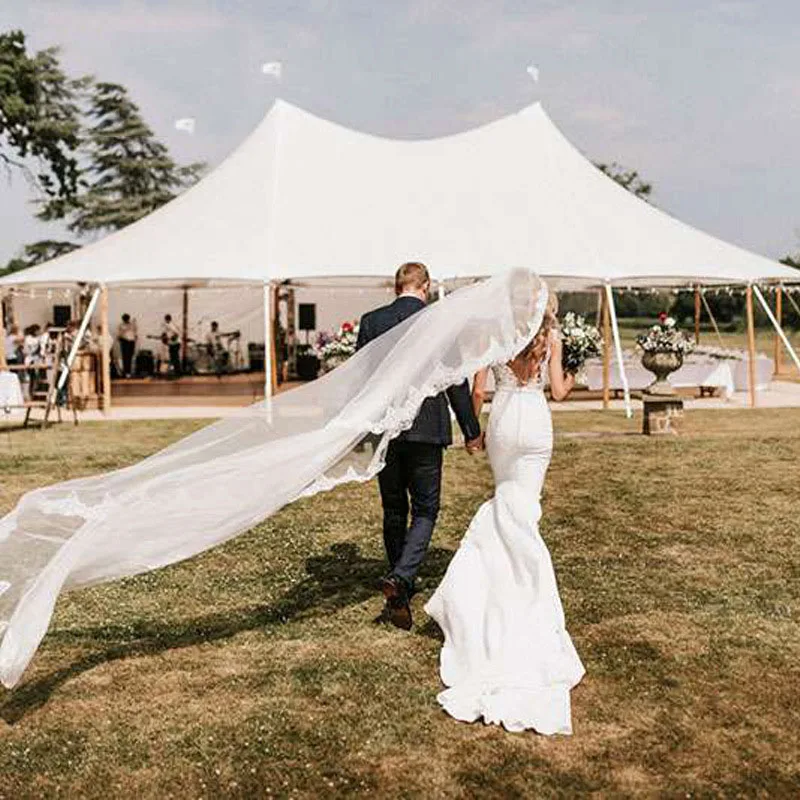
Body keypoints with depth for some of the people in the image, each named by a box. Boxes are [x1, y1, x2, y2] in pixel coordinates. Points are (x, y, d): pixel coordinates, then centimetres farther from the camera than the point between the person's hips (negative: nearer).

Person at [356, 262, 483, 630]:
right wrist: (471, 431, 7)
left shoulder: (372, 321, 1)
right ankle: (400, 578, -14)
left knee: (393, 512, 14)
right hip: (426, 430, -2)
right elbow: (456, 382, -2)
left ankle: (400, 599, 22)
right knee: (425, 510, 8)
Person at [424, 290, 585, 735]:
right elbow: (558, 390, 0)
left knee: (506, 500, 18)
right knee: (521, 506, 3)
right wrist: (570, 383, 23)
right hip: (537, 421, 0)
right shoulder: (551, 336, 0)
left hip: (502, 419, 1)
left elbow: (479, 390, 0)